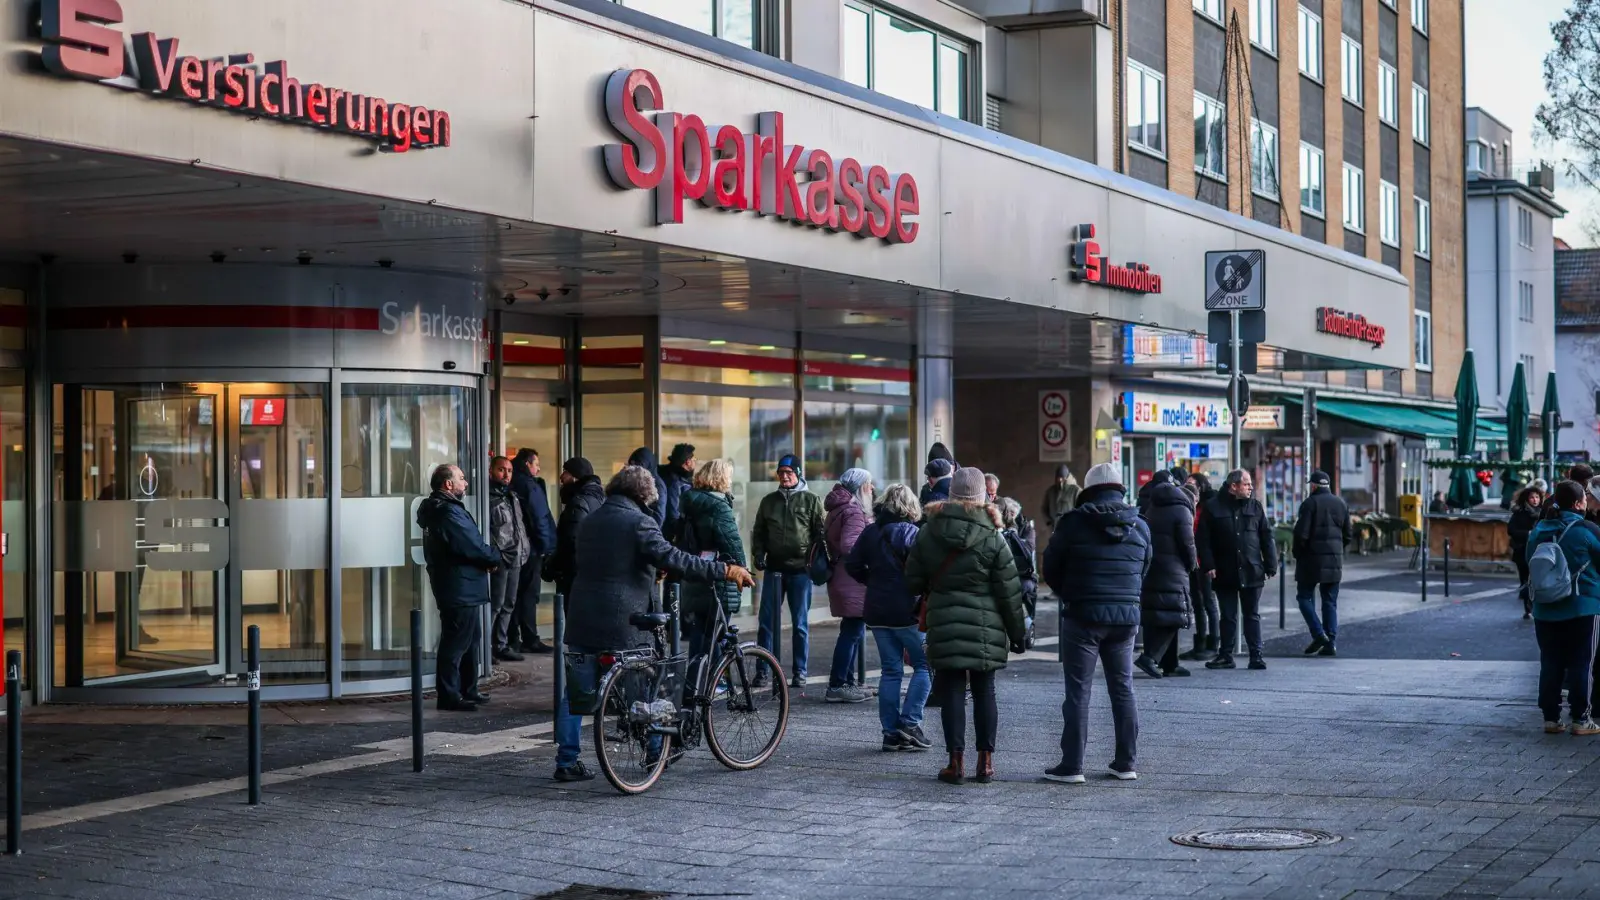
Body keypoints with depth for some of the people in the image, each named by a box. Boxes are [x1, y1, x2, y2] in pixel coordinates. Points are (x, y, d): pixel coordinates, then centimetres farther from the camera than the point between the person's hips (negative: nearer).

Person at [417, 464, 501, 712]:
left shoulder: (441, 508, 15)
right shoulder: (449, 512, -19)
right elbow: (473, 547, -22)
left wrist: (488, 557, 1)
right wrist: (495, 558, -5)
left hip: (461, 588, 11)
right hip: (460, 588, -11)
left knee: (470, 640, 19)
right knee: (456, 642, -6)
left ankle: (467, 690, 27)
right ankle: (449, 696, -3)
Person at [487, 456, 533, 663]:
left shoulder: (513, 496, 17)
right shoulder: (488, 498, -11)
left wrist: (525, 549, 16)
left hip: (516, 559, 9)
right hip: (500, 561, -9)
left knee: (509, 605, 14)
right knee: (495, 605, -9)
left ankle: (501, 645, 22)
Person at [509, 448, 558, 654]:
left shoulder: (511, 485, 10)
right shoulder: (531, 486, -12)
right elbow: (541, 519, -16)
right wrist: (547, 546, -10)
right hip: (531, 548, -7)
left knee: (515, 593, 11)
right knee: (529, 594, -5)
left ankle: (513, 640, 14)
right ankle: (530, 639, -5)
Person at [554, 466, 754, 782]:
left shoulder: (591, 520, 13)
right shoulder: (639, 522, -10)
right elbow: (672, 559, -21)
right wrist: (724, 570, -21)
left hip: (582, 622, 6)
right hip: (624, 626, -6)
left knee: (576, 693, 10)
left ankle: (566, 762, 8)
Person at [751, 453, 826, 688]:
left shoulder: (810, 500, 2)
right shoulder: (769, 501, 11)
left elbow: (821, 533, 2)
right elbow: (758, 532, 16)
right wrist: (758, 555, 2)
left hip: (800, 570, -2)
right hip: (774, 569, 3)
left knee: (800, 624, 4)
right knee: (767, 622, 1)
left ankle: (800, 671, 10)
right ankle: (762, 669, 7)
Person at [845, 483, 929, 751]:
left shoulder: (869, 532, 8)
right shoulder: (911, 533, -11)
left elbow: (852, 565, 8)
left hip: (877, 612, 6)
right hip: (906, 611, -6)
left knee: (891, 671, 11)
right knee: (925, 665, 5)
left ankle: (891, 732, 9)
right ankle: (910, 724, -6)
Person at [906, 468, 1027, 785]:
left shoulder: (928, 533, 0)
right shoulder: (991, 537, -6)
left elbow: (913, 581, 5)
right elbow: (1009, 590, -3)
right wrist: (1016, 632, 6)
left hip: (943, 624, 1)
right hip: (985, 627, -1)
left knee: (952, 691, 4)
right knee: (984, 691, 8)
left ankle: (956, 761, 1)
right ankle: (985, 762, 10)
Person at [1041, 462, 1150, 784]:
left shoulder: (1073, 522, -7)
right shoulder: (1139, 526, 6)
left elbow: (1051, 569, 1)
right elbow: (1144, 571, 14)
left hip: (1083, 616, -4)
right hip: (1126, 617, 4)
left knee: (1078, 692, 0)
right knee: (1123, 689, 13)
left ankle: (1072, 766, 0)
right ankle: (1127, 763, 16)